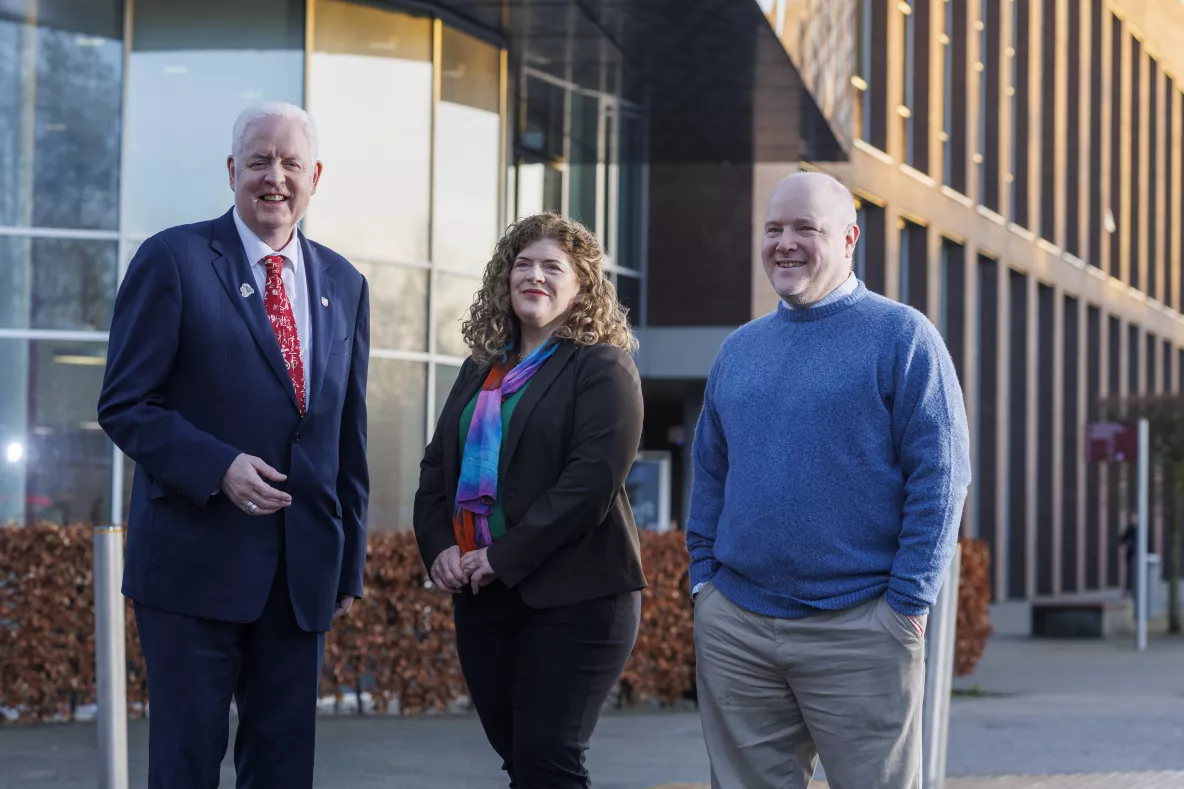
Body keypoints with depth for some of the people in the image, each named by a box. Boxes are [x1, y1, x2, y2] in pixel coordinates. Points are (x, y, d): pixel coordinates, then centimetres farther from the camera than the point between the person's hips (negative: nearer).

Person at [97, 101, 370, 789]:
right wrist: (218, 466, -20)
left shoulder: (344, 285, 13)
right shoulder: (173, 260, -3)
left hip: (303, 572, 5)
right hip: (196, 559, -5)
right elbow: (125, 404, -6)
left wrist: (351, 565, 14)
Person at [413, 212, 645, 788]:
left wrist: (504, 558, -18)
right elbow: (436, 467, 17)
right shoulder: (481, 368, 17)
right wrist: (439, 547, -2)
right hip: (480, 594, 6)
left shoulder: (603, 368, -4)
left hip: (572, 596, -6)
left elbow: (592, 479, -16)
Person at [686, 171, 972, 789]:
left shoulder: (901, 335, -3)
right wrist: (703, 578, 10)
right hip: (734, 627, 5)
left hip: (860, 626, -5)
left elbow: (939, 475, -8)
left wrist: (908, 601, -13)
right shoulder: (739, 349, 15)